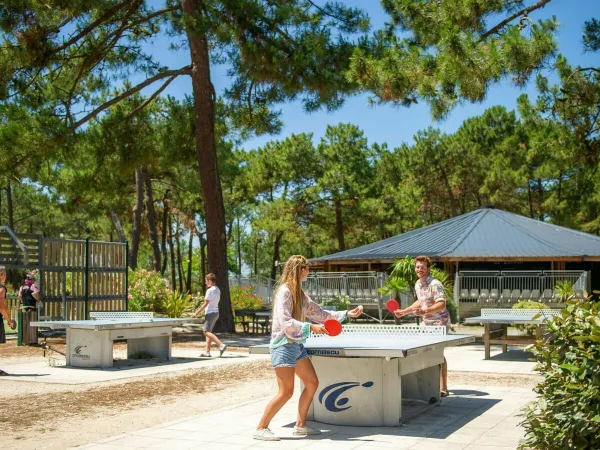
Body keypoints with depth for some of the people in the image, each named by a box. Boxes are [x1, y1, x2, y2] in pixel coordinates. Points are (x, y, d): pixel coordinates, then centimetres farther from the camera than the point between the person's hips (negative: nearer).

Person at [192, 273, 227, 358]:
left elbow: (205, 304, -15)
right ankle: (207, 352, 11)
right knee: (208, 332, 13)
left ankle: (221, 345, -27)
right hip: (216, 312, 9)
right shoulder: (218, 290, 14)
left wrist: (197, 313, -9)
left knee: (207, 332, -12)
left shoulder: (210, 290, -14)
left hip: (211, 313, -9)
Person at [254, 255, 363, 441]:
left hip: (297, 345, 9)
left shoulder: (300, 293, 12)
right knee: (286, 391, -10)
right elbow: (285, 322, -24)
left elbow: (319, 313, 17)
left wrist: (347, 314, 15)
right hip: (283, 346, -9)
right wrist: (311, 327, -30)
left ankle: (300, 425, 21)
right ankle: (261, 429, 0)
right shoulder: (284, 291, -15)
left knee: (312, 383, 11)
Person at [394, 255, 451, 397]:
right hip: (427, 323, 9)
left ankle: (443, 389, -4)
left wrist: (424, 311, -39)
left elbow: (442, 305, -27)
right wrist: (404, 312, 23)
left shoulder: (435, 284, -19)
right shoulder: (417, 285, 8)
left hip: (439, 323, -9)